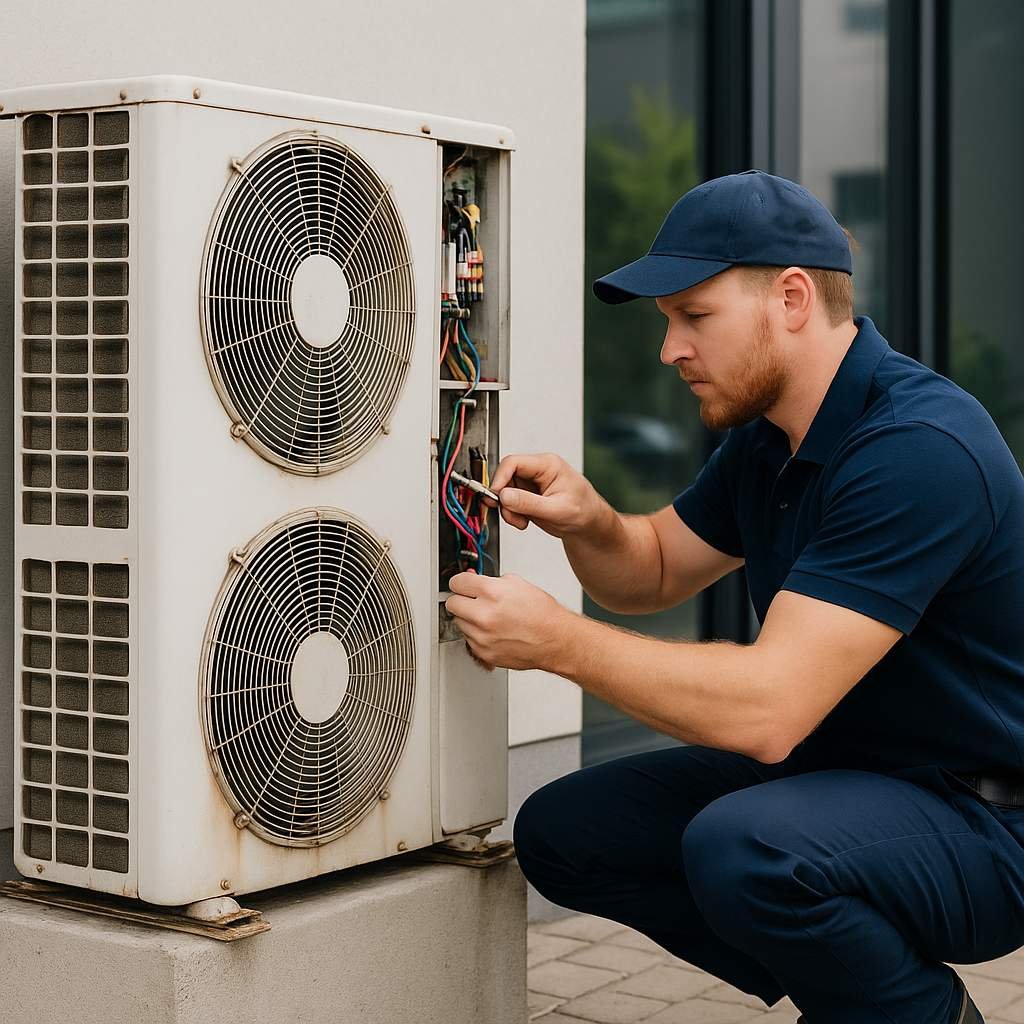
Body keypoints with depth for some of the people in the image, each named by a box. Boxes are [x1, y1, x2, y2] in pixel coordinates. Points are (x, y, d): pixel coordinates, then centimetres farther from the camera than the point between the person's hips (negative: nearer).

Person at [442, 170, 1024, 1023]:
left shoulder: (919, 449, -27)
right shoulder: (768, 433, 4)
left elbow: (769, 708, -32)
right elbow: (655, 573, 18)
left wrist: (559, 640, -24)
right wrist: (585, 522, -6)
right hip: (837, 772, 9)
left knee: (743, 848, -35)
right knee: (564, 833, -1)